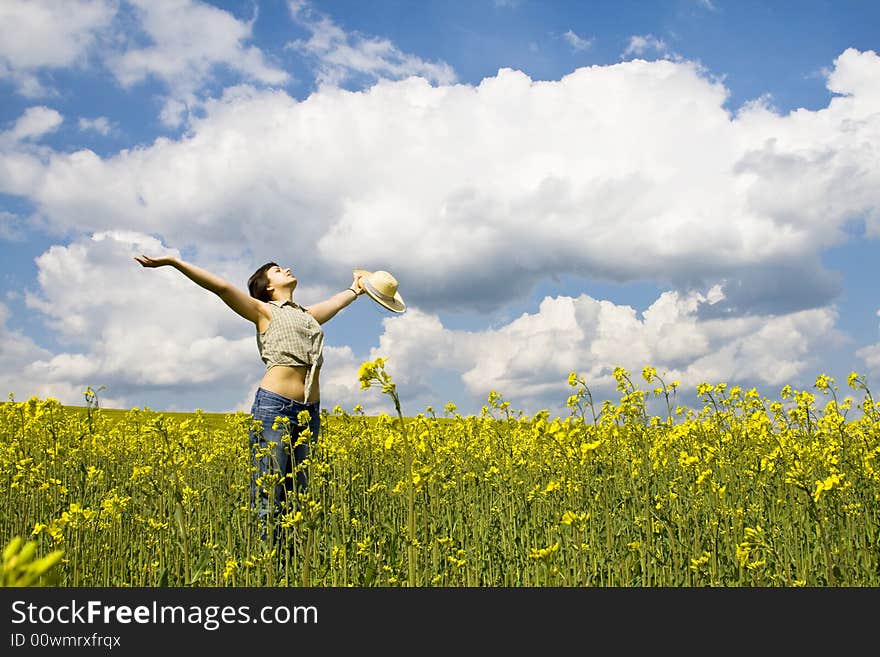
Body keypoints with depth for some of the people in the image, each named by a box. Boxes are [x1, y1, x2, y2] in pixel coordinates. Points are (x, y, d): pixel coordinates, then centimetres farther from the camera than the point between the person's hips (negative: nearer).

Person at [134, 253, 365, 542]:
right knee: (267, 500, -9)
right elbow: (222, 286, -2)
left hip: (309, 412, 5)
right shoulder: (264, 311, 8)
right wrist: (172, 261, -10)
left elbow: (339, 301, 43)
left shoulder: (309, 315, 24)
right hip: (273, 406, -5)